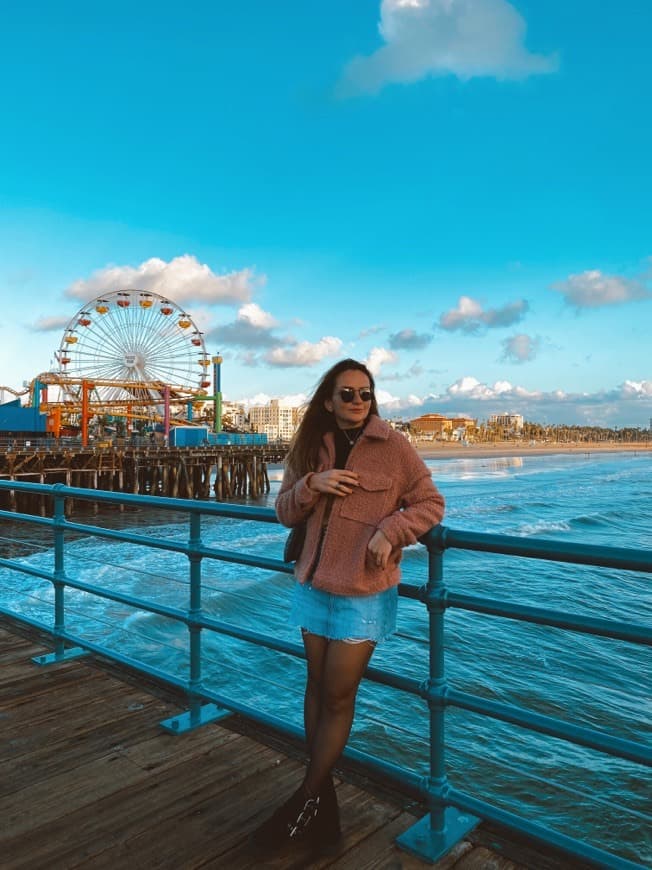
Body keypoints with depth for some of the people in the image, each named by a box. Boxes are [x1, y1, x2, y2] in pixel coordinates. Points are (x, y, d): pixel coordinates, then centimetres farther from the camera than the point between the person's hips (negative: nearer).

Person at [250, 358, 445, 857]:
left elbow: (431, 503, -5)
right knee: (317, 687, 15)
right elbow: (285, 512, 5)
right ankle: (325, 799, 33)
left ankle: (304, 802, 25)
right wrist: (310, 484, -15)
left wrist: (390, 531, -21)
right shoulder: (310, 446, 3)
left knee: (338, 698, 5)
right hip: (314, 585, 5)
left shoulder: (393, 446, -10)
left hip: (363, 592, -4)